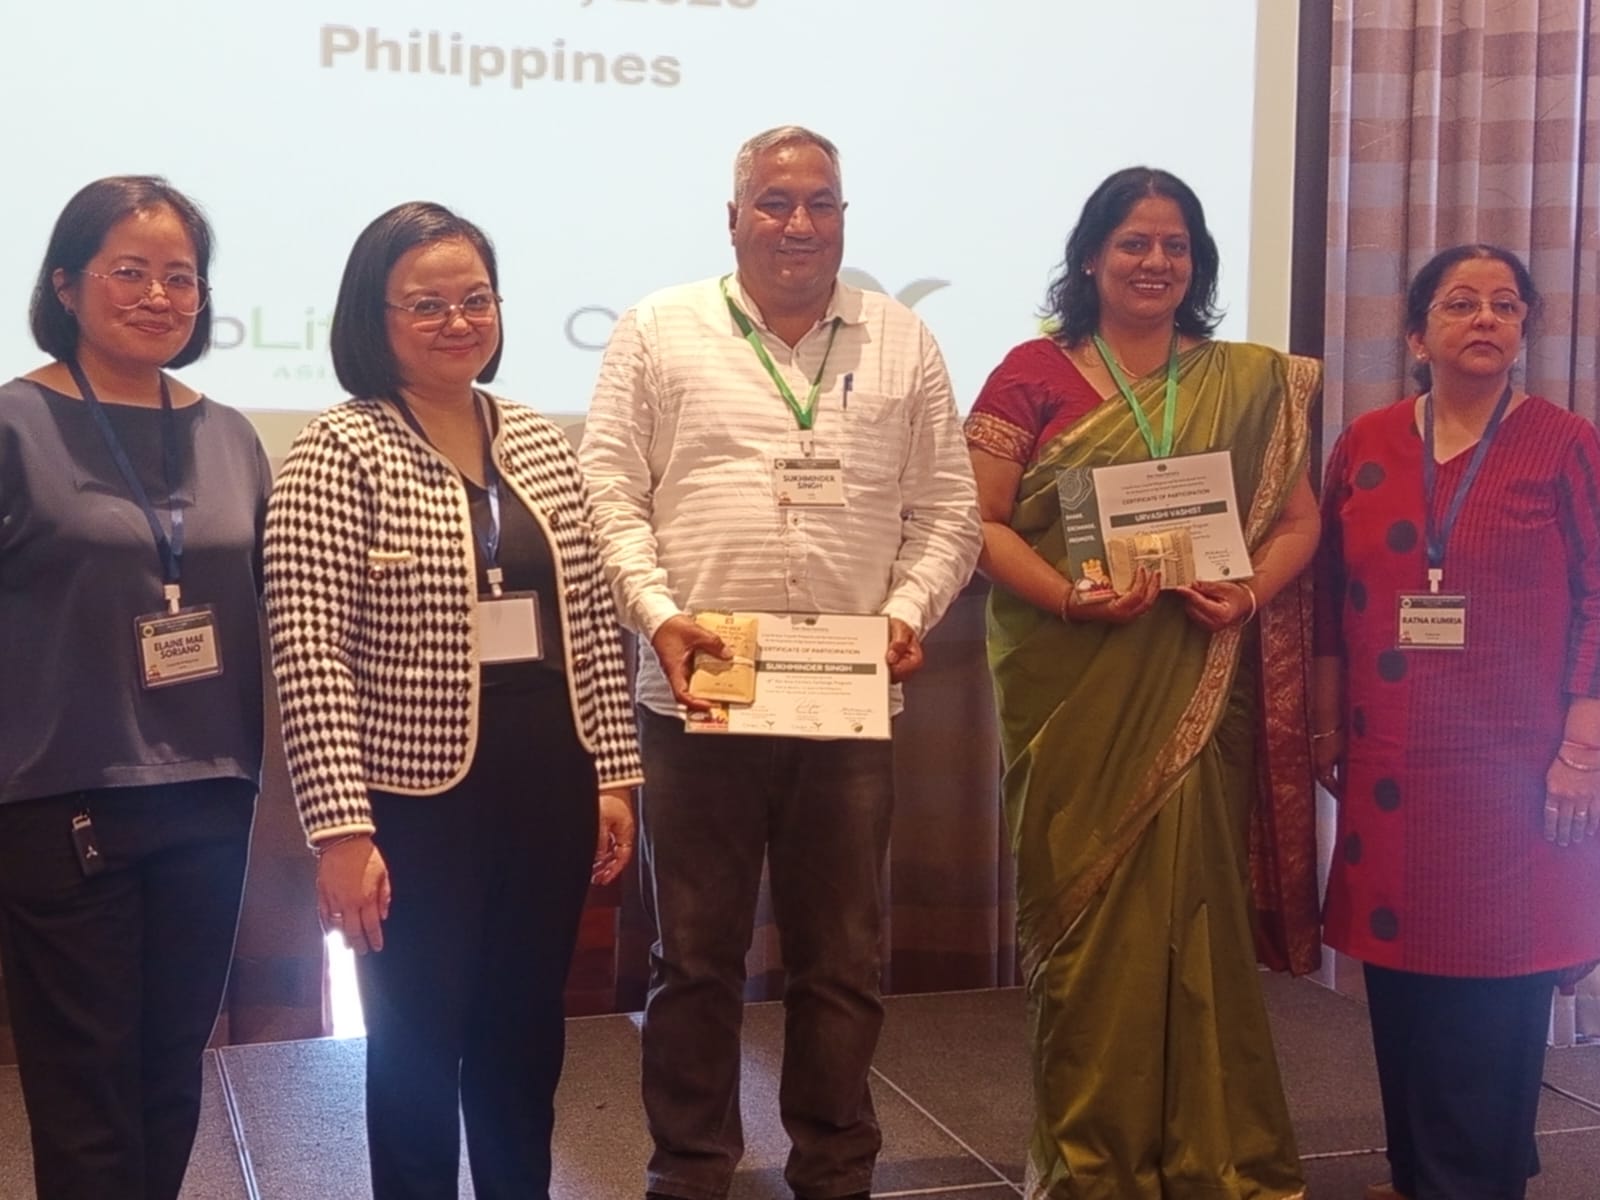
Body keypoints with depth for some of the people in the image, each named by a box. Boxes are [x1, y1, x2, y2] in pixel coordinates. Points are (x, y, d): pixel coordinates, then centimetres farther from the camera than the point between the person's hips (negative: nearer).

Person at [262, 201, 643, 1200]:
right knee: (419, 1049, 9)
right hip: (418, 798, -5)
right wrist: (343, 826, -18)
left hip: (549, 789, 5)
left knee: (525, 1040, 17)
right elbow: (310, 656, -14)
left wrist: (616, 772, 8)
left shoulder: (542, 444, 8)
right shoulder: (338, 452, -10)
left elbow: (591, 622, 11)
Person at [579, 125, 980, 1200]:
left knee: (842, 958, 11)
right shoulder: (659, 332, 4)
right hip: (698, 695, -1)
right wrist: (659, 615, -13)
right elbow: (608, 494, 0)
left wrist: (908, 613, -6)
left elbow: (947, 512, 9)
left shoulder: (904, 344, 9)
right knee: (695, 953, 9)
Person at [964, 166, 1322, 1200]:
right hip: (1073, 689, -2)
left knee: (1198, 910, 6)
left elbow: (1297, 517, 10)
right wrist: (1069, 595, -19)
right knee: (1087, 911, 3)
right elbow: (977, 518, -4)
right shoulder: (1034, 375, 0)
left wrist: (1251, 592, -10)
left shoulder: (1248, 384, 10)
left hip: (1200, 692, 2)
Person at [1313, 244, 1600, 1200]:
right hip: (1390, 760, 3)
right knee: (1400, 968, 9)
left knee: (1493, 986, 1)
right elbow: (1334, 598, 11)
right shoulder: (1366, 446, 7)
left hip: (1512, 762, -3)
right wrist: (1326, 726, 10)